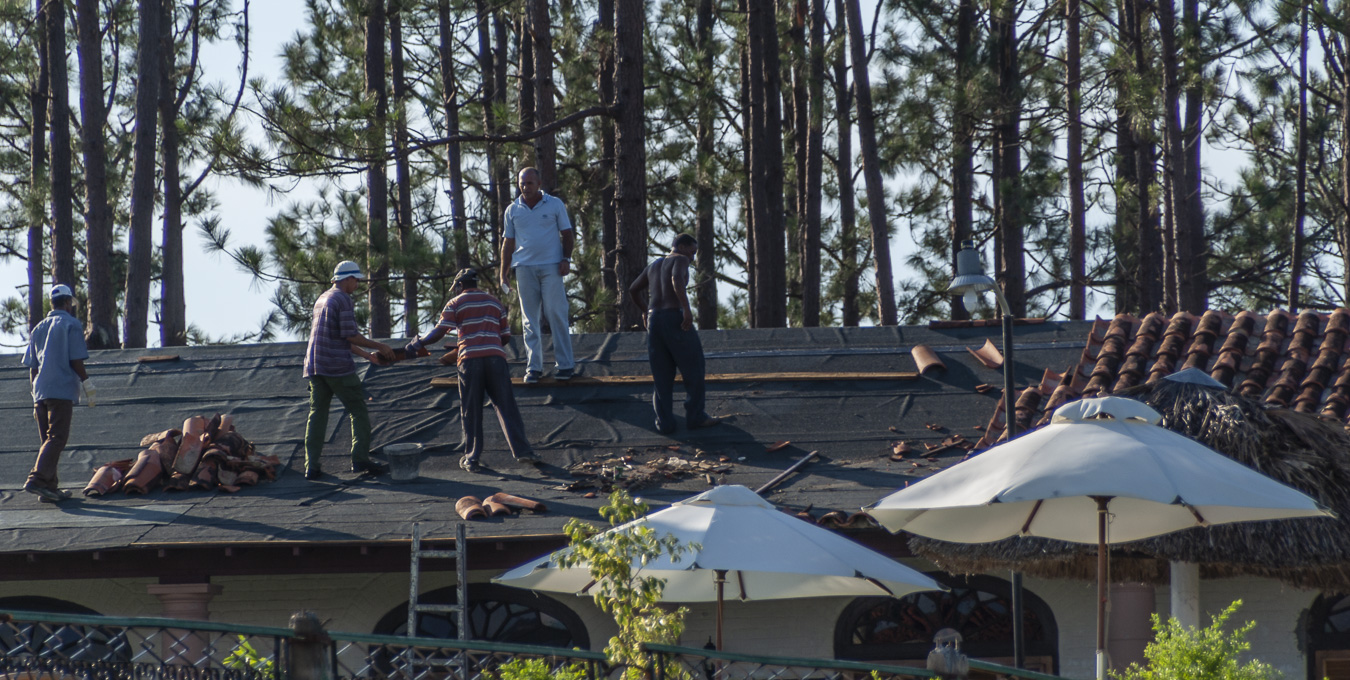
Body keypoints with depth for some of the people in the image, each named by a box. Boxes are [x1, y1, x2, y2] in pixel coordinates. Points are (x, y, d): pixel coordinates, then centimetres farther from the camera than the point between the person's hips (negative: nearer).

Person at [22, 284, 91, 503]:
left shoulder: (38, 329, 18)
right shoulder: (71, 325, -1)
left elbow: (31, 368, 18)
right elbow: (76, 361, -8)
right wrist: (88, 386, 1)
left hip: (40, 392, 7)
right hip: (62, 391, -7)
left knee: (48, 439, 11)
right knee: (56, 438, -11)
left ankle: (50, 487, 8)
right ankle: (37, 480, -25)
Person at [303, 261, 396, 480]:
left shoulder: (322, 299, 20)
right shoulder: (343, 300, -9)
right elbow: (350, 335, -14)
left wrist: (367, 355, 27)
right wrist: (378, 346, -3)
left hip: (315, 366, 8)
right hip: (338, 367, -8)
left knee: (317, 414, 6)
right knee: (358, 412, 1)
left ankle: (312, 466, 2)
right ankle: (361, 459, -2)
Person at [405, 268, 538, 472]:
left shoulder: (456, 303, 8)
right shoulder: (495, 302, 19)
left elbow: (439, 332, -1)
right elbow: (506, 336, 17)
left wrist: (418, 343, 11)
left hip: (470, 358, -2)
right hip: (496, 357, 2)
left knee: (471, 411, 5)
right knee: (506, 406, 4)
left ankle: (471, 458, 5)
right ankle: (522, 451, -3)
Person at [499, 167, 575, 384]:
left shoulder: (555, 205, 6)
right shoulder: (512, 210, 11)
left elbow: (567, 234, 8)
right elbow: (508, 242, 14)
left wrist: (566, 259, -5)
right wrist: (503, 273, 9)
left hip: (551, 267, -2)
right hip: (524, 268, 2)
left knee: (556, 314, -6)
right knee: (531, 319, 1)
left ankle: (565, 364, -2)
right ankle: (534, 367, 2)